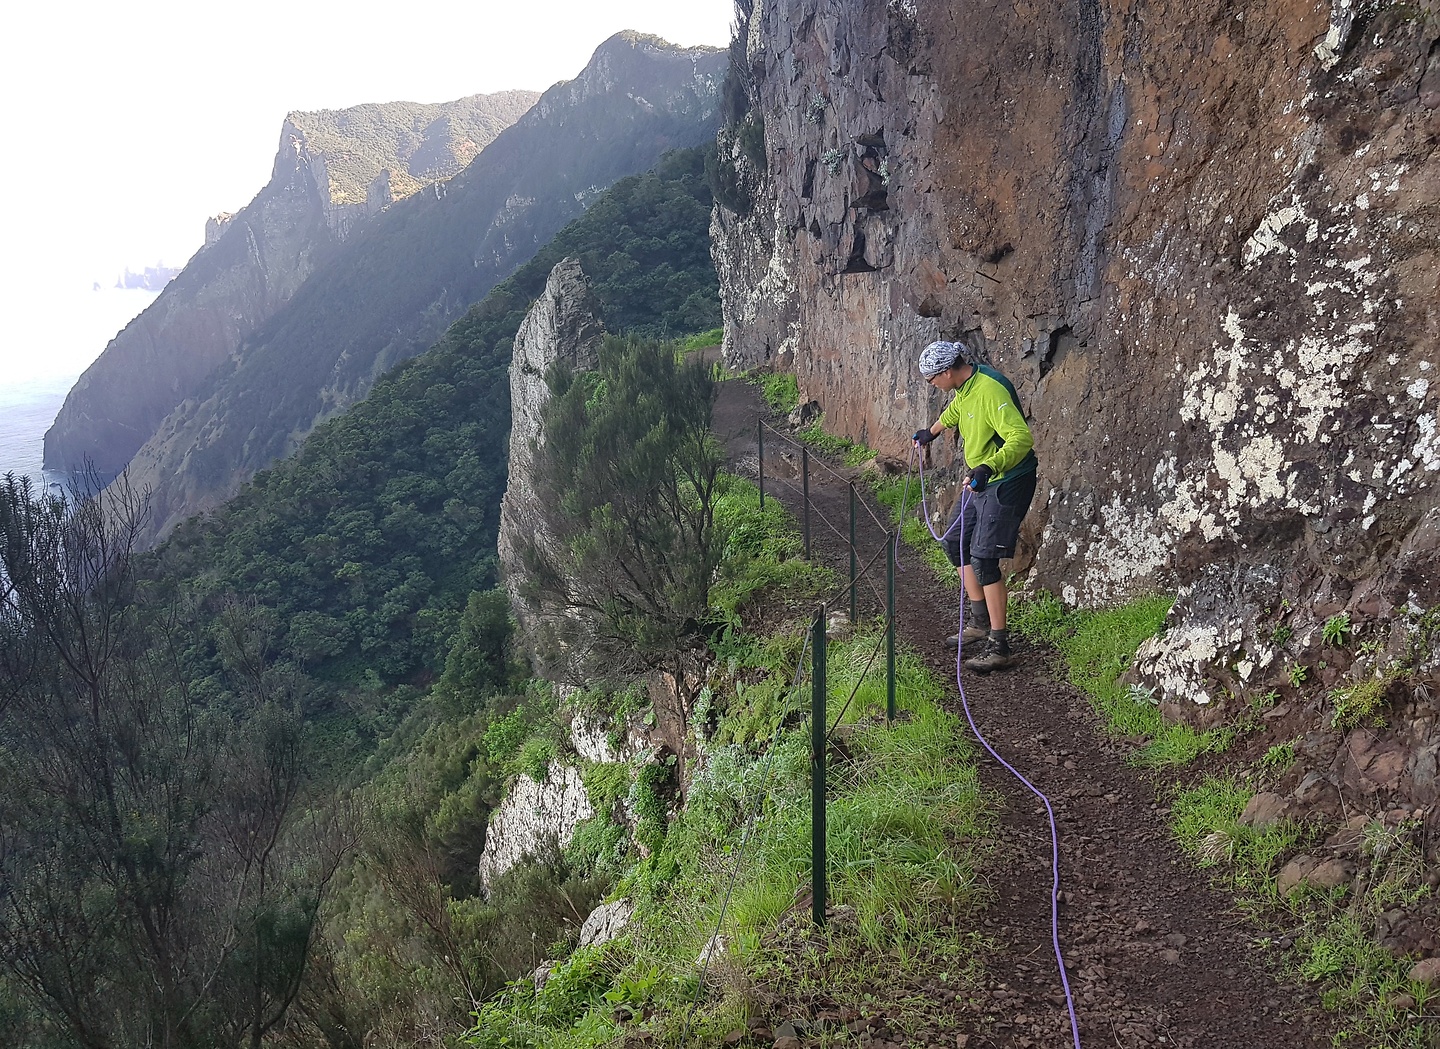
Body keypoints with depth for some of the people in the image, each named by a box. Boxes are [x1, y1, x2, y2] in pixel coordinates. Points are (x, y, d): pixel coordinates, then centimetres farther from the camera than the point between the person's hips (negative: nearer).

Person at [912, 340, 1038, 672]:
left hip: (1007, 482, -10)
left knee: (984, 559, -14)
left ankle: (999, 647, -8)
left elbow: (1022, 437, -36)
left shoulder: (990, 391, -27)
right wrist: (931, 432, 45)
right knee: (955, 544, 16)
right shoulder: (964, 386, 3)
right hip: (981, 481, 10)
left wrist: (988, 467, -48)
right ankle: (980, 622, 29)